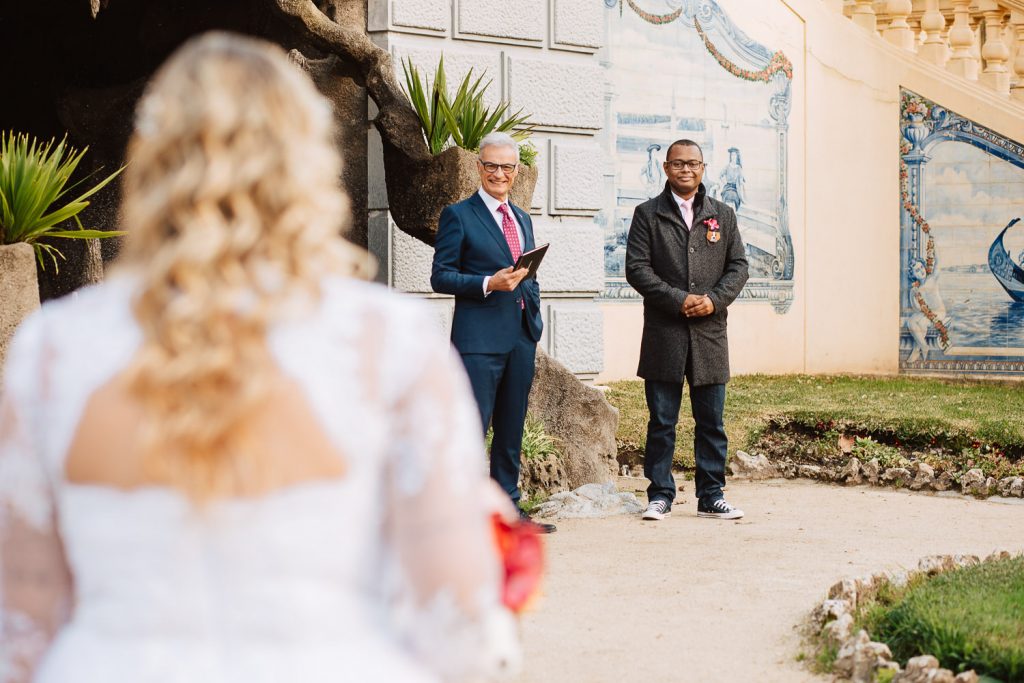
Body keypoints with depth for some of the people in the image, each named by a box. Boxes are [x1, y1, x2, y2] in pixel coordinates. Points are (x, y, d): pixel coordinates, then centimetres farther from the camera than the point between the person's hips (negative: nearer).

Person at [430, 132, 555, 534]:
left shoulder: (522, 219, 19)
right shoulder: (459, 215, -2)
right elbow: (440, 277, -7)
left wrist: (535, 319, 13)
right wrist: (489, 283, -18)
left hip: (522, 336, 7)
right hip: (480, 338, -7)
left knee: (512, 429, 11)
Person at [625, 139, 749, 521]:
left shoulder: (722, 215, 14)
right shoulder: (648, 215, 5)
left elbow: (738, 266, 10)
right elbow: (637, 268, -4)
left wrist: (714, 299, -9)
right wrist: (679, 300, -13)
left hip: (710, 333, 2)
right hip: (664, 334, -2)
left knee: (711, 422, 5)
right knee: (661, 422, 2)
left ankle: (711, 497, 13)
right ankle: (660, 495, 10)